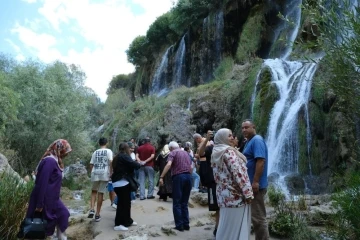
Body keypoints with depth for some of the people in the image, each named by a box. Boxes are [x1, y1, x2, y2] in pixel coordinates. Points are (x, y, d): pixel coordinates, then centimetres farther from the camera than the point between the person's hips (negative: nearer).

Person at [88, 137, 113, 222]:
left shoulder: (95, 152, 13)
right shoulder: (108, 151, 3)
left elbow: (91, 165, 10)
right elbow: (110, 162, -10)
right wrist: (111, 173, -4)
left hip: (95, 173, 3)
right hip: (104, 173, -2)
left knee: (94, 191, 21)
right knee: (100, 193, 6)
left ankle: (91, 210, 4)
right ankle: (97, 214, 12)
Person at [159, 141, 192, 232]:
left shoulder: (173, 153, 1)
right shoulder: (186, 153, 21)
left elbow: (169, 164, -16)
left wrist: (161, 177, -21)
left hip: (178, 177, -6)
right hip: (188, 176, 6)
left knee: (177, 203, 3)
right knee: (185, 203, 14)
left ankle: (179, 225, 5)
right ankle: (186, 224, 15)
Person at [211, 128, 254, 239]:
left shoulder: (215, 153, 14)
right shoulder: (228, 151, -12)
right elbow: (238, 173, -18)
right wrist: (248, 193, -16)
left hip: (223, 194, 9)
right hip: (235, 194, -9)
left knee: (226, 226, 14)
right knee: (236, 227, -1)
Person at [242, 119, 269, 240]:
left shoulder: (257, 140, -14)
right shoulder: (249, 141, 16)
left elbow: (261, 160, -24)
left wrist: (255, 181, -26)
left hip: (256, 184, -10)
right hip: (250, 184, 10)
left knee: (258, 217, -2)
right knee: (255, 216, 18)